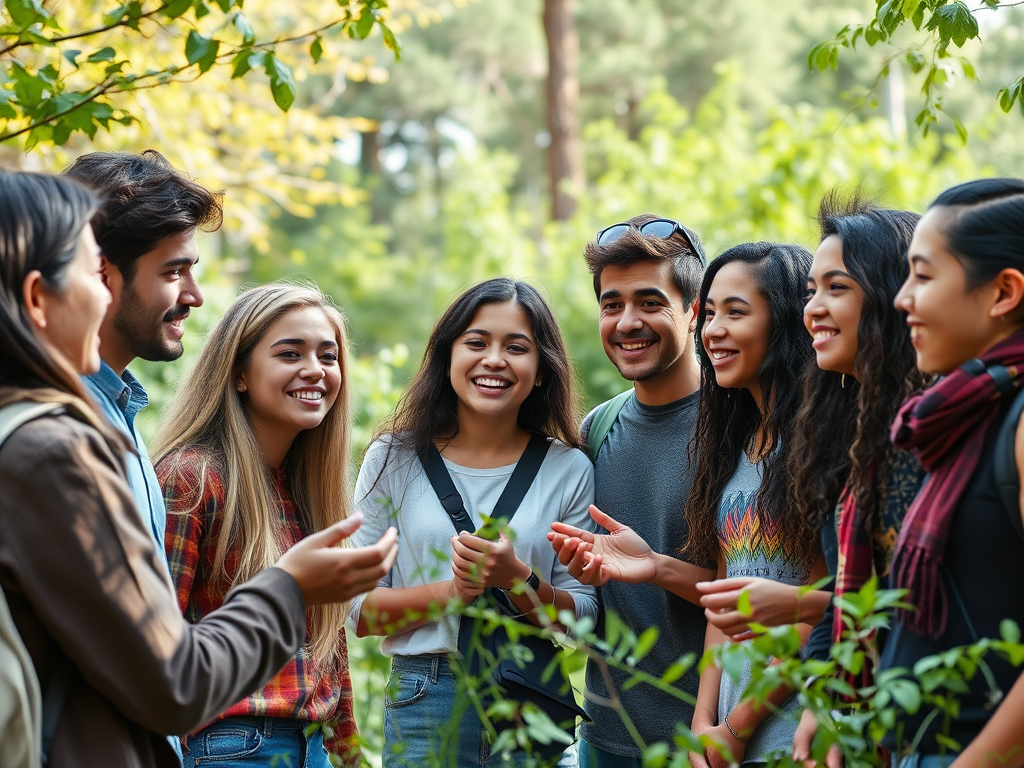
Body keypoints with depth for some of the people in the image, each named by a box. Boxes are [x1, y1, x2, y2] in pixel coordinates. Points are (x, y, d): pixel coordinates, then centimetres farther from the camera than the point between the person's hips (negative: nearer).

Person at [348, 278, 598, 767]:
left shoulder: (568, 469, 2)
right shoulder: (394, 459, 1)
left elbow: (582, 620, 0)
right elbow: (360, 611, -1)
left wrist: (517, 579, -18)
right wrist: (450, 592, -18)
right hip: (425, 703, 0)